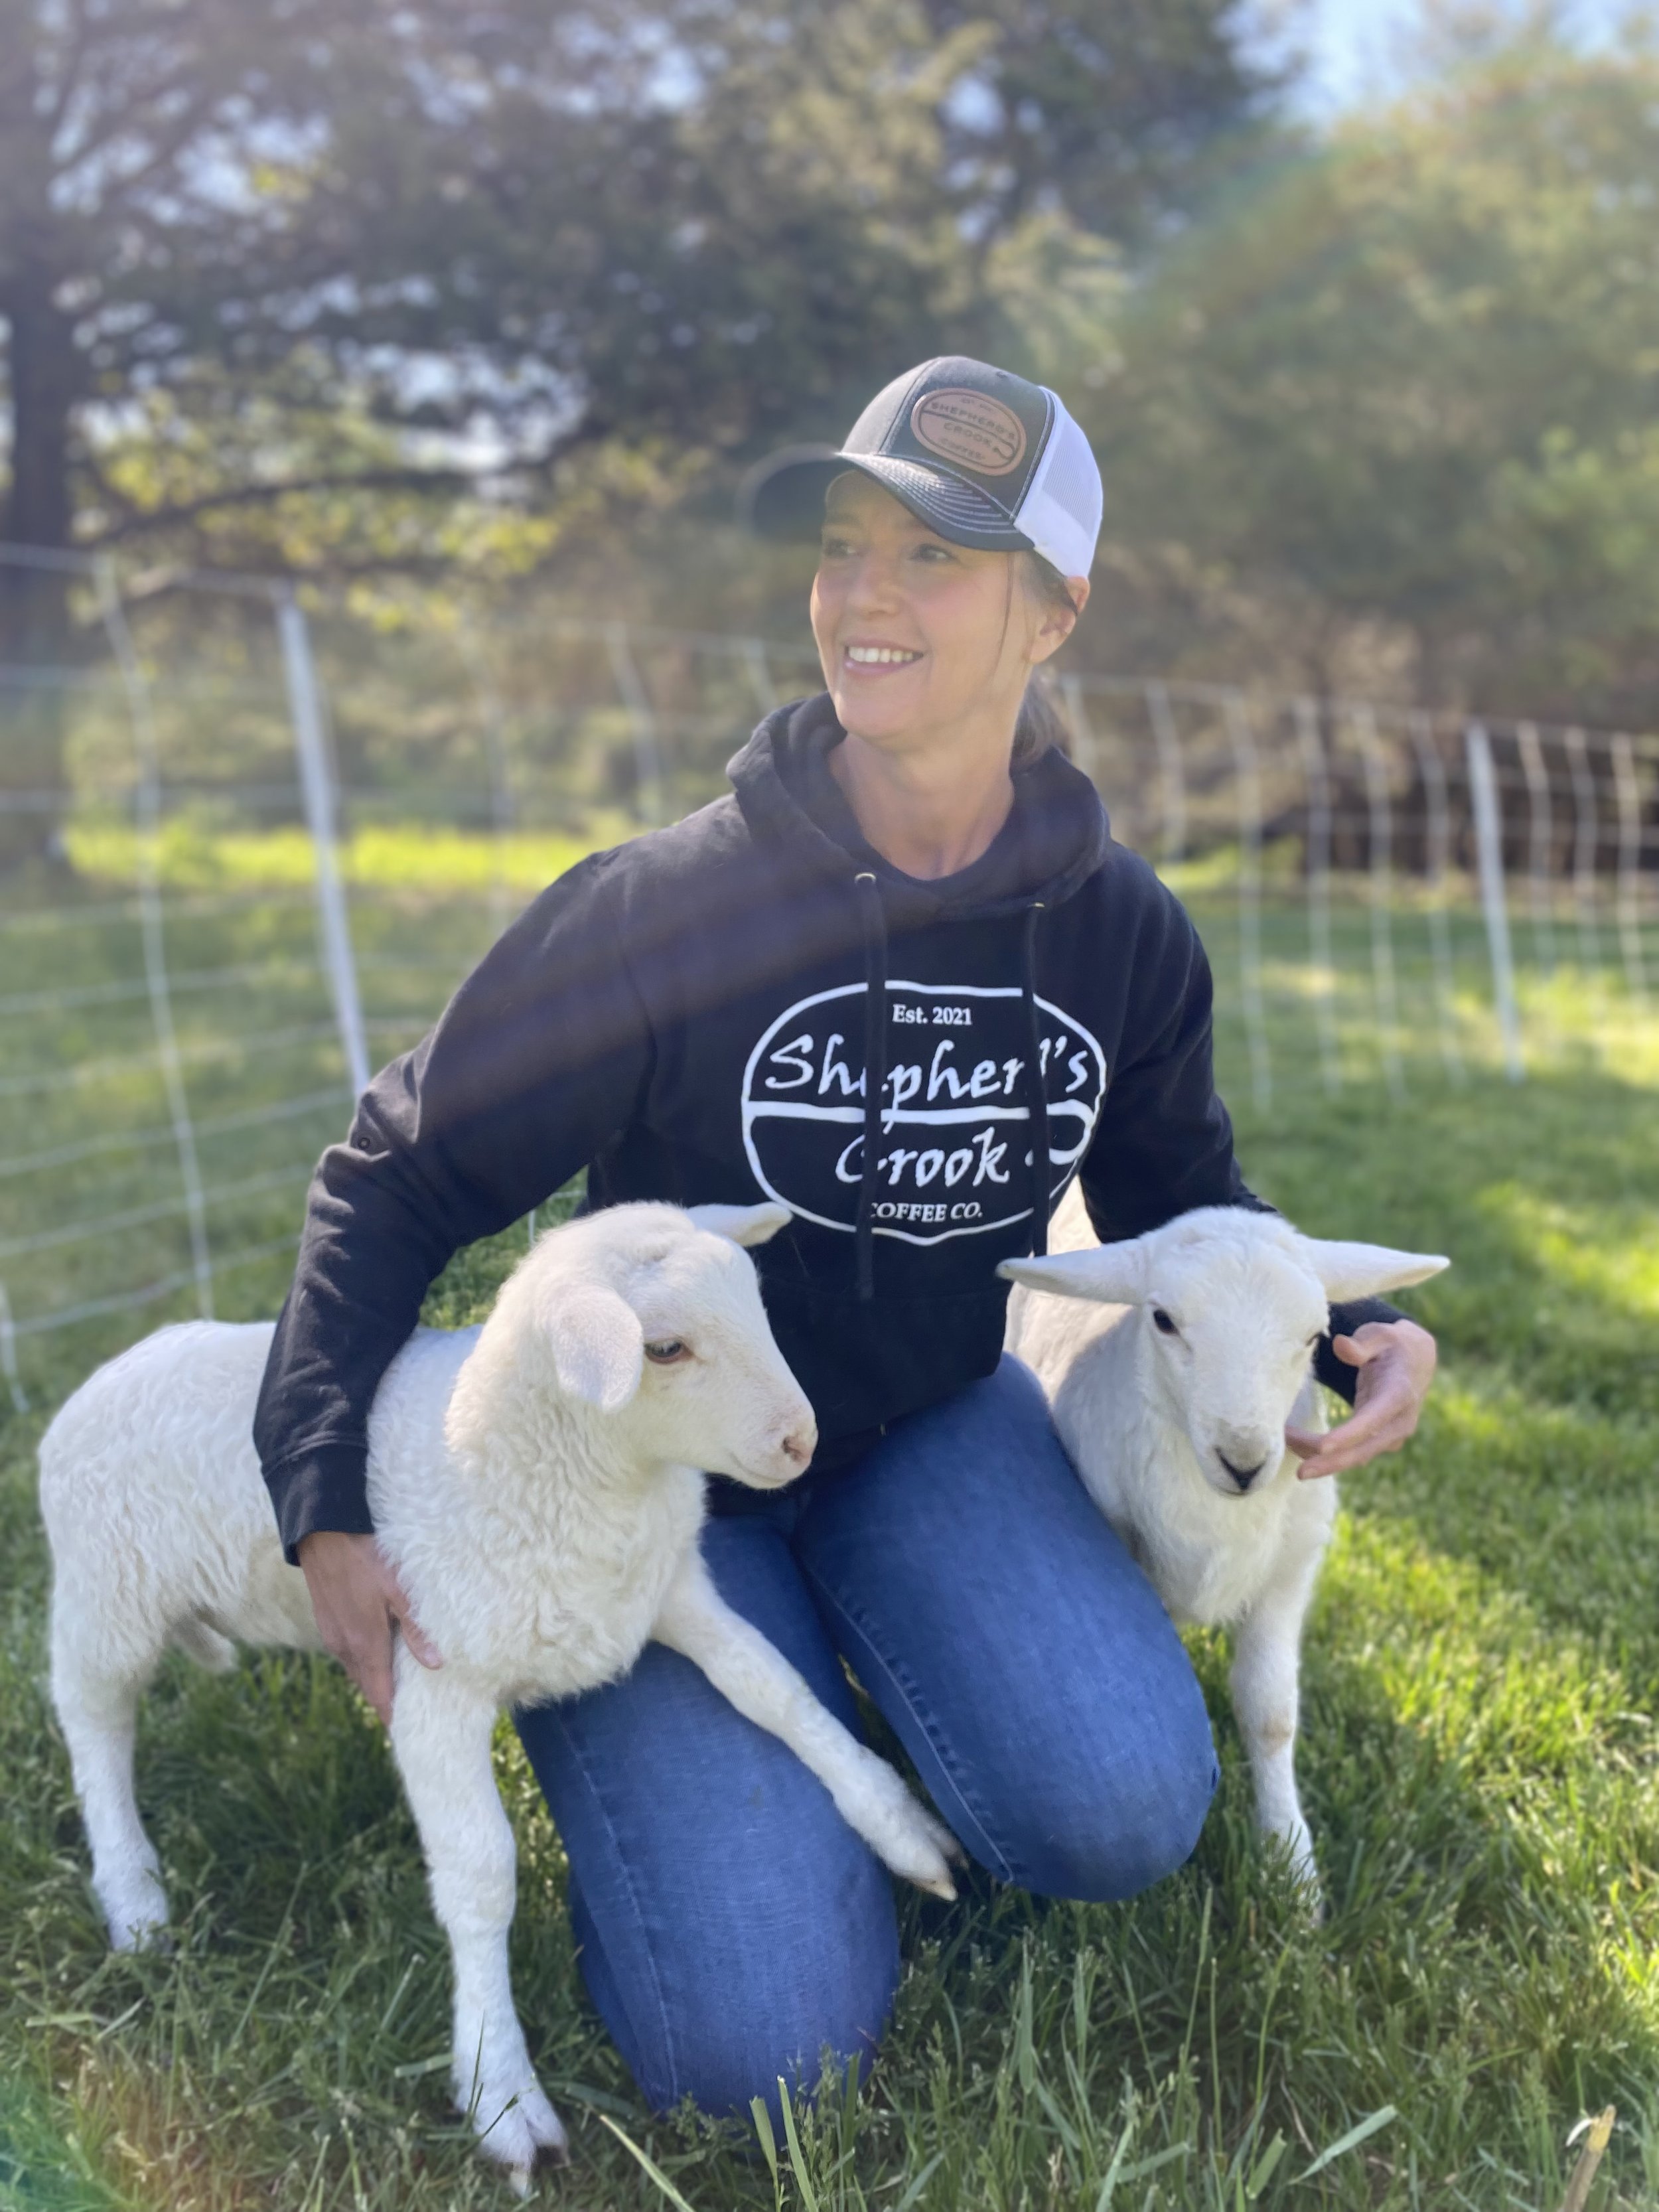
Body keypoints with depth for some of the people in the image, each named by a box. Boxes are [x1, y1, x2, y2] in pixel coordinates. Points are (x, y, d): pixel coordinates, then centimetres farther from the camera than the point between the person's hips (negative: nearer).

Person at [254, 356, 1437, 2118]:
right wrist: (325, 1504, -21)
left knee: (1121, 1811, -24)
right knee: (765, 2039, -13)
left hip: (930, 1430, 3)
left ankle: (864, 1652, 10)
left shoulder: (1123, 935, -9)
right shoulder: (661, 909, -21)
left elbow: (1183, 1205, 7)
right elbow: (398, 1179, -11)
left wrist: (1350, 1331, -14)